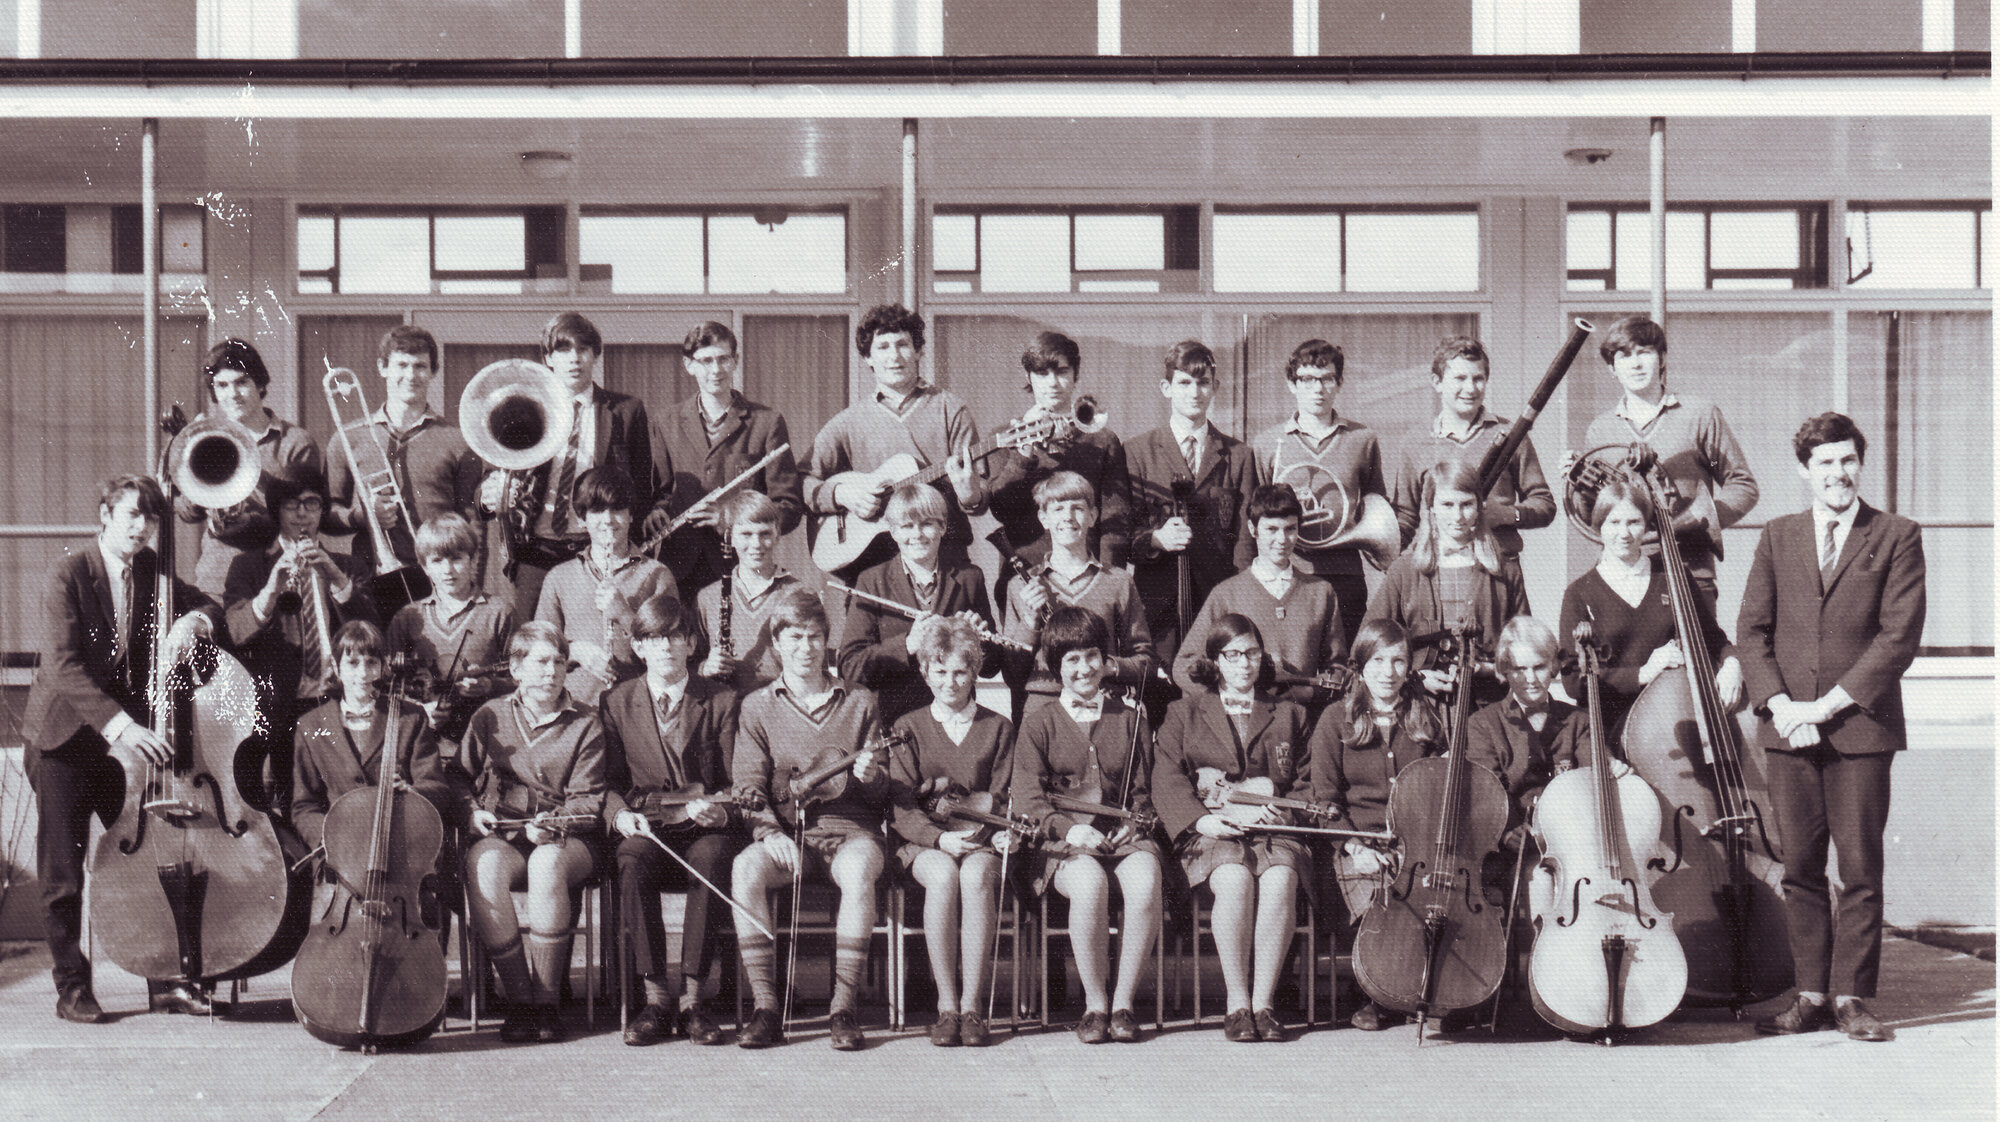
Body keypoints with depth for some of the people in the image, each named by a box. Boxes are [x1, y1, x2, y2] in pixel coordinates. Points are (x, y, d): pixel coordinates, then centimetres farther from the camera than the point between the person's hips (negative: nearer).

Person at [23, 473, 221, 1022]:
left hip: (129, 734, 4)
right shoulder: (69, 575, -13)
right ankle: (72, 987, 10)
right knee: (62, 873, -1)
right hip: (66, 737, -4)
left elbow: (210, 607, 11)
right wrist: (118, 725, -36)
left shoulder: (150, 570, 5)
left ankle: (166, 978, 9)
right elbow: (64, 667, -23)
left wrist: (192, 618, -15)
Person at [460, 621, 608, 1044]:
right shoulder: (489, 717, 13)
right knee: (483, 867, -35)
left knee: (548, 864, -38)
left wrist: (552, 821, -18)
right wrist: (474, 812, -4)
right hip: (500, 838, 1)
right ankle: (519, 999, -24)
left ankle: (547, 1002, -27)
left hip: (564, 842, -1)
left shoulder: (584, 724, 7)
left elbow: (588, 802, 1)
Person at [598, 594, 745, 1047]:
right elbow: (609, 781, 9)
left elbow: (735, 784, 6)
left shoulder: (722, 701, 10)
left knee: (712, 858, -35)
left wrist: (719, 809, -16)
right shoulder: (615, 703, 12)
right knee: (632, 862, -34)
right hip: (645, 830, 1)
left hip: (705, 829, -1)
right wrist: (621, 814, -13)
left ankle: (691, 998, -29)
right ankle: (656, 997, -27)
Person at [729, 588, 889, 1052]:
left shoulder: (859, 703, 13)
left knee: (858, 870, -37)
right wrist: (769, 831, -16)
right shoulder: (757, 707, 12)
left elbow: (885, 785, 13)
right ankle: (765, 1008, -29)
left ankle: (844, 1009, -32)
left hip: (850, 828, -1)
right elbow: (748, 785, 3)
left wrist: (871, 776, -12)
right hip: (785, 833, 1)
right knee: (745, 868, -33)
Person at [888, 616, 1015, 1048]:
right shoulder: (908, 728, 12)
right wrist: (940, 838, -17)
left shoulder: (998, 728, 16)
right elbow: (902, 808, 2)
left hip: (981, 839, 0)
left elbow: (1002, 799, 10)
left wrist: (1000, 831, -13)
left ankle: (973, 1005, -34)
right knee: (943, 876, -36)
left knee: (976, 877, -36)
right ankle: (946, 1005, -31)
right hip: (924, 842, 0)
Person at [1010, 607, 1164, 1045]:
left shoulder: (1129, 720, 20)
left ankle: (1123, 1002, -20)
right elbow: (1026, 794, 1)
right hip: (1064, 842, -2)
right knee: (1090, 882, -37)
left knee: (1145, 881, -34)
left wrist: (1132, 824, -4)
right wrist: (1068, 827, -17)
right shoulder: (1039, 722, 12)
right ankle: (1095, 1004, -21)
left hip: (1123, 834, 2)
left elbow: (1143, 791, 18)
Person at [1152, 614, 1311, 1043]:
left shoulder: (1289, 714, 23)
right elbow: (1166, 779, 5)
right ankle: (1237, 1004, -28)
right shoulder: (1185, 713, 17)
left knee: (1280, 878, -33)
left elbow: (1310, 781, 19)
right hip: (1211, 829, -1)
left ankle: (1263, 1002, -28)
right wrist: (1200, 818, -14)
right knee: (1235, 879, -35)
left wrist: (1283, 809, -4)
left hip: (1274, 829, 1)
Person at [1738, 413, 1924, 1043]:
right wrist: (1780, 705, -8)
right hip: (1787, 729, 3)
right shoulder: (1777, 538, 12)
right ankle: (1811, 995, 12)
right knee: (1800, 868, 5)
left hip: (1862, 727, -2)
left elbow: (1901, 635, -5)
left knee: (1860, 868, 0)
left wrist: (1829, 704, -11)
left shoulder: (1897, 538, 3)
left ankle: (1851, 996, 8)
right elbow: (1751, 630, 8)